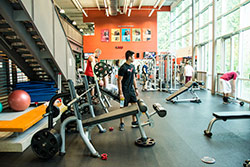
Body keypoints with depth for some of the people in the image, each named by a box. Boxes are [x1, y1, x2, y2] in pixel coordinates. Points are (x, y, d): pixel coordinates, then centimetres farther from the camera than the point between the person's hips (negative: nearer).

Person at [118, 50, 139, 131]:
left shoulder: (132, 66, 9)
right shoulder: (123, 68, -16)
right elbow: (119, 81, -16)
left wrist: (136, 88, 14)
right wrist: (121, 93, -19)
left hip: (131, 89, 8)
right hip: (125, 91, -8)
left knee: (134, 105, 9)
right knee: (123, 107, 3)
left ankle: (134, 122, 22)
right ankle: (121, 123, 18)